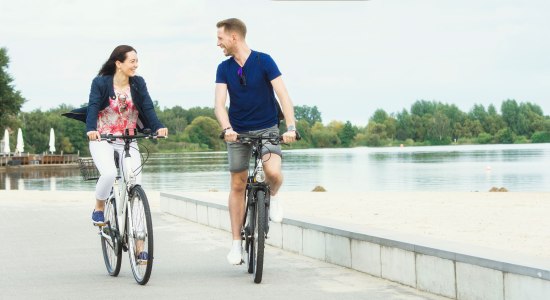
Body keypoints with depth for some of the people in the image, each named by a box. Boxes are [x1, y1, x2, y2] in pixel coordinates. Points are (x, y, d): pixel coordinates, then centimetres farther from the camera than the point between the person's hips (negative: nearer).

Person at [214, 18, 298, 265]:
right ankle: (236, 243, 11)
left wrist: (291, 127, -31)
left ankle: (273, 197, 8)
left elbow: (283, 95, -17)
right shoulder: (224, 68, -1)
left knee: (273, 172, -27)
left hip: (267, 128, -3)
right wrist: (227, 129, -32)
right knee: (237, 185, 3)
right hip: (238, 132, 3)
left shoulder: (264, 61, -10)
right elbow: (219, 104, -12)